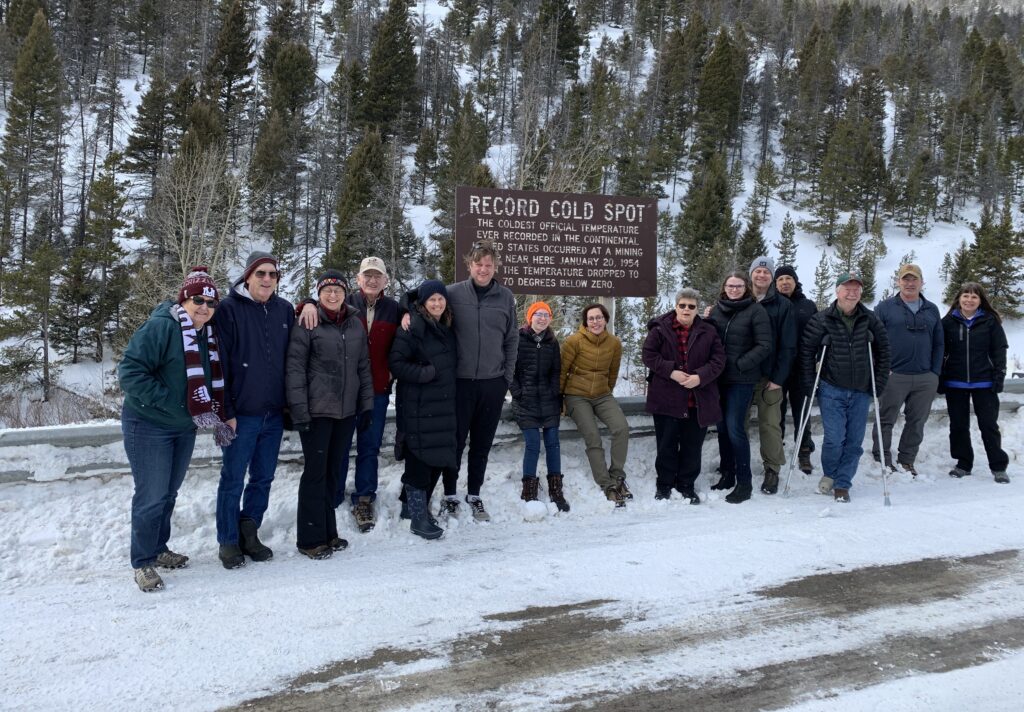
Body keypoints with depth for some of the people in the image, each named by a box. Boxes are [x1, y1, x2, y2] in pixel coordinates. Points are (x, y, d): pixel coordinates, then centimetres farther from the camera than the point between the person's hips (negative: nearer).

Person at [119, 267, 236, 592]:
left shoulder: (208, 334, 5)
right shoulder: (160, 327, -19)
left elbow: (212, 382, 15)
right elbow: (130, 371, -24)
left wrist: (217, 417, 5)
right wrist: (174, 404, -25)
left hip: (184, 428, 7)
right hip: (148, 427, -7)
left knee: (168, 494, 18)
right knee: (152, 497, -2)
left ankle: (158, 549, 34)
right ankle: (143, 563, 14)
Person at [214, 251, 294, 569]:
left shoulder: (285, 310, 6)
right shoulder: (229, 308, -7)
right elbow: (219, 363, -10)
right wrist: (226, 411, -12)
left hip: (274, 413, 5)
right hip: (241, 413, -4)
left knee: (263, 479, 14)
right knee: (233, 480, 6)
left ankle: (249, 533, 30)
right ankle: (228, 541, 21)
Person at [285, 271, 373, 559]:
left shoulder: (355, 325, 10)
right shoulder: (308, 323, -5)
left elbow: (363, 367, 14)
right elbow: (295, 368, -9)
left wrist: (366, 404, 10)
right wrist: (299, 410, -14)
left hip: (347, 410, 5)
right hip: (317, 411, -5)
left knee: (332, 471, 12)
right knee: (316, 472, -1)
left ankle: (328, 532, 23)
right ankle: (310, 538, 9)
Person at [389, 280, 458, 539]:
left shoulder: (447, 328, 14)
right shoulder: (413, 327, -9)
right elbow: (396, 362, -14)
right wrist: (427, 373, -19)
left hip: (443, 405, 7)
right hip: (417, 407, -7)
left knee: (439, 459, 10)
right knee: (419, 461, -5)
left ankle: (419, 506, 25)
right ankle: (418, 518, 4)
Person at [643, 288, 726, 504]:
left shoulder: (708, 332, 6)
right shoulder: (660, 329, 0)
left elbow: (718, 360, 2)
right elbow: (649, 355, -4)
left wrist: (700, 376, -14)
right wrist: (671, 372, -15)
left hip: (698, 400, 2)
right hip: (667, 399, -2)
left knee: (693, 446, 7)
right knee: (666, 445, 5)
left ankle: (687, 486, 22)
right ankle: (664, 485, 20)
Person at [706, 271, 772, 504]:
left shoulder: (755, 310, -5)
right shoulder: (716, 309, 9)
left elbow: (764, 346, -9)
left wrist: (740, 364, -14)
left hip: (742, 379, -5)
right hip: (718, 377, 5)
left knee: (734, 428, -9)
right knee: (722, 427, 10)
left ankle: (744, 483, 0)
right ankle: (727, 475, 23)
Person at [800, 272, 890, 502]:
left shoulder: (870, 319, 2)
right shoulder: (822, 320, -5)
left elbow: (883, 350, 8)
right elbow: (806, 350, -1)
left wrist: (880, 382, 3)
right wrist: (809, 383, -5)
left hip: (861, 392, 3)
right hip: (831, 390, -3)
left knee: (854, 441, 4)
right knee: (835, 437, -9)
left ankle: (842, 484, 18)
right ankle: (829, 475, 18)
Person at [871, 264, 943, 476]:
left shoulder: (932, 310, 13)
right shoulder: (885, 307, 2)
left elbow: (938, 344, 13)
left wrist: (935, 374, 5)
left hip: (925, 379, 3)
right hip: (894, 376, -3)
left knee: (917, 423, 8)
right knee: (886, 420, 1)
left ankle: (907, 461, 19)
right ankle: (882, 460, 10)